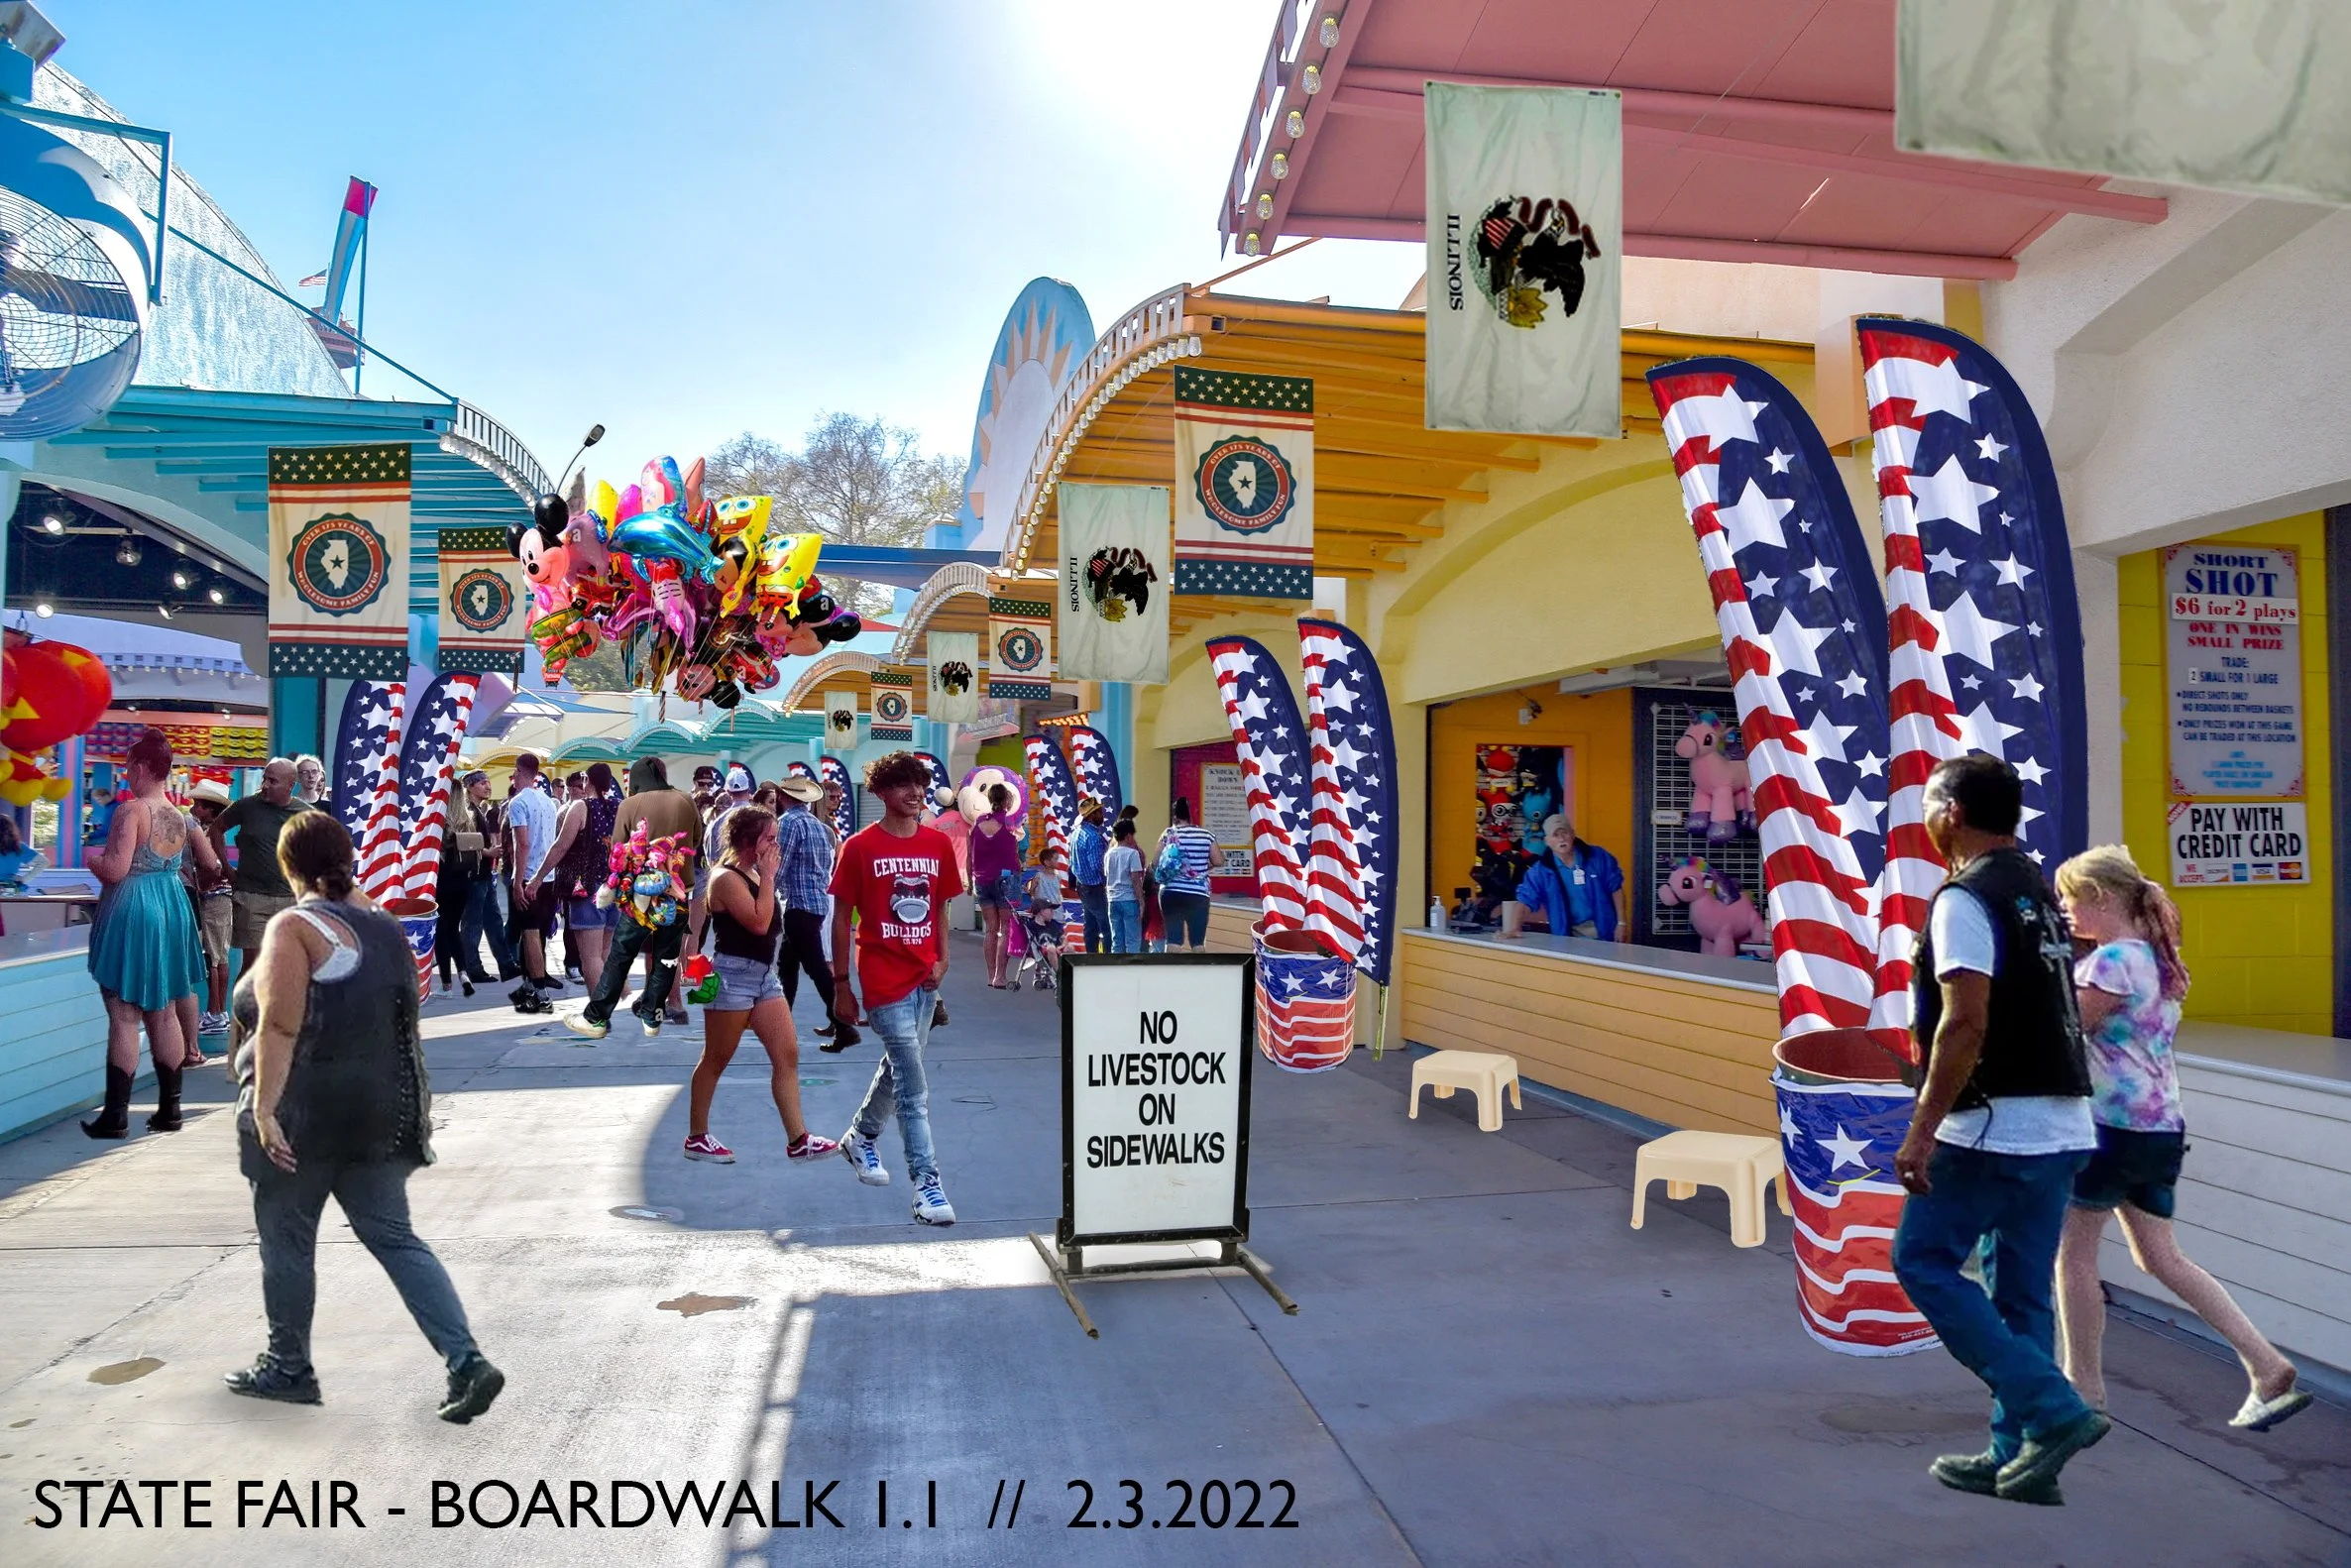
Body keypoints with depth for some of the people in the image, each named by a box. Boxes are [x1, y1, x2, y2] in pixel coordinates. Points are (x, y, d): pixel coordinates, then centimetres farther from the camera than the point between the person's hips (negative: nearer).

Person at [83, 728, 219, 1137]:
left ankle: (116, 1115, 0)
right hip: (171, 909, 7)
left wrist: (91, 857, -2)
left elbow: (115, 870, -21)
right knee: (164, 1014, 12)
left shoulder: (131, 810, -14)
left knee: (124, 1016, -3)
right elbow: (212, 865, 17)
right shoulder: (181, 817, 7)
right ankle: (169, 1108, 16)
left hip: (131, 912, -7)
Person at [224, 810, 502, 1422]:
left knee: (286, 1239, 12)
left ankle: (287, 1368, 25)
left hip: (307, 1113, -7)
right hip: (382, 1113, 7)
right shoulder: (381, 923, 10)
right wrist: (414, 1098, 26)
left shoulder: (295, 928, -12)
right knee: (394, 1237, 7)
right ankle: (466, 1361, -3)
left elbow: (280, 1028, -20)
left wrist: (263, 1108, -20)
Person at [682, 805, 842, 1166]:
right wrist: (769, 876, -18)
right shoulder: (727, 878, -15)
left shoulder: (753, 873, 13)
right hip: (733, 975, -9)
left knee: (787, 1054, 1)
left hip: (764, 974, 9)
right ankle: (696, 1138, 20)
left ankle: (798, 1140, 2)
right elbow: (759, 922, -24)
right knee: (716, 1060, 5)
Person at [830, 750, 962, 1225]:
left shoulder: (939, 843, 6)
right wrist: (841, 985, -4)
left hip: (924, 977, 6)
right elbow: (841, 918, -3)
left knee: (898, 1066, 20)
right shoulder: (860, 846, -7)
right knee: (913, 1086, -9)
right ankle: (927, 1183, -5)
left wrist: (942, 960, 2)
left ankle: (860, 1137, 44)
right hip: (884, 978, -5)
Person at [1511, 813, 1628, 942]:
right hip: (1569, 936, 0)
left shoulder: (1598, 856, -5)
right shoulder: (1540, 870, -6)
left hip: (1604, 932, 0)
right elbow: (1525, 901, -9)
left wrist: (1621, 923, -2)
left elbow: (1616, 888, 2)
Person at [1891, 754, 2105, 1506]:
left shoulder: (1965, 899, -14)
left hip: (1996, 1127, -9)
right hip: (2062, 1126, 9)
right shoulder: (2041, 894, 14)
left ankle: (2051, 1410, -3)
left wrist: (1922, 1129, -20)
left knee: (1922, 1261, 1)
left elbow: (1965, 1025, -22)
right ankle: (2019, 1454, 18)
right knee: (2023, 1290, 13)